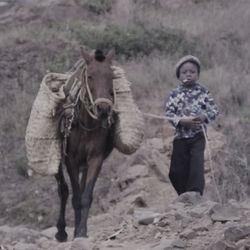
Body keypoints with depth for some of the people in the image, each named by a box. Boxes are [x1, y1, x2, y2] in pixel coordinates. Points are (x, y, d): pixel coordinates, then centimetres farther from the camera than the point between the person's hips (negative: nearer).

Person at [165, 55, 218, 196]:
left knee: (197, 168, -13)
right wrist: (182, 120, -23)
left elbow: (214, 110, -3)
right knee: (178, 171, 5)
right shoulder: (175, 94, 1)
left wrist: (203, 117, -24)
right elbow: (168, 113, -5)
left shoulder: (203, 92, 0)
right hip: (180, 137, 2)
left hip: (198, 137, -2)